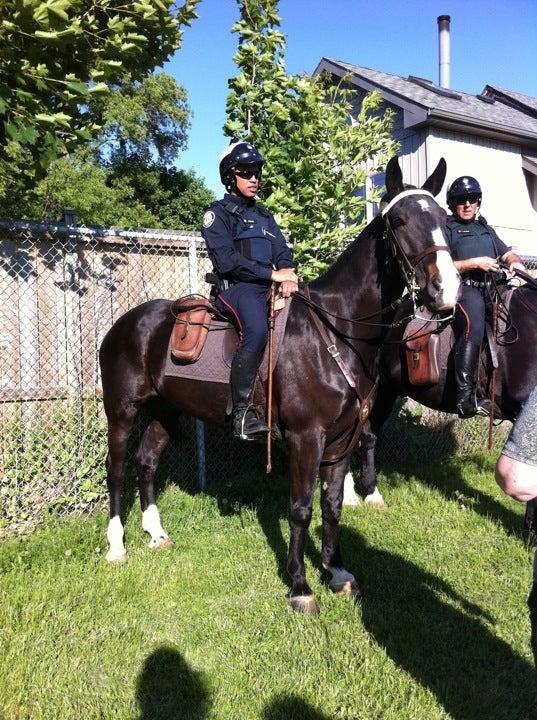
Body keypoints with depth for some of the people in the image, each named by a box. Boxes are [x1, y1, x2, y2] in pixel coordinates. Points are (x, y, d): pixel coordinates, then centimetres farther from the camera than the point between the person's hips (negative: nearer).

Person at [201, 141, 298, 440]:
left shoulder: (264, 215, 23)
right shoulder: (219, 213, 4)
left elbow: (283, 253, 15)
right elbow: (226, 260, -10)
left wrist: (288, 275, -9)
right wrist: (272, 273, -15)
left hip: (269, 287, 7)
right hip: (237, 288, -7)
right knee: (257, 331, -36)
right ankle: (241, 412, -29)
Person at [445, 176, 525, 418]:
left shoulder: (486, 229, 29)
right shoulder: (447, 228, 10)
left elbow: (507, 253, 27)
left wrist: (515, 262, 3)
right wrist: (475, 263, -9)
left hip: (491, 287, 7)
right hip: (463, 287, -7)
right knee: (474, 323, -34)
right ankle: (465, 396, -41)